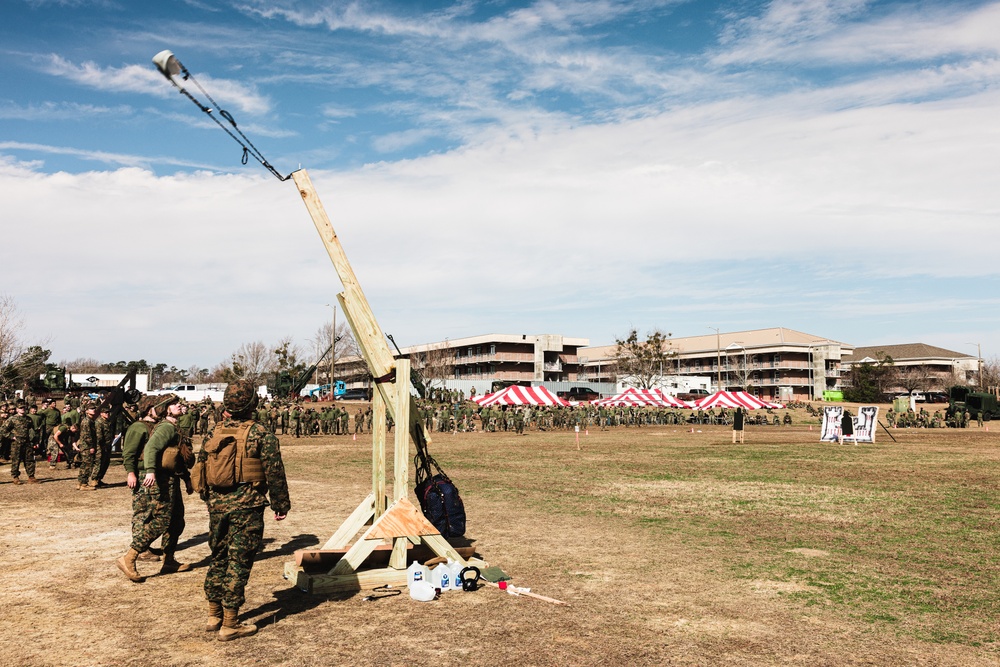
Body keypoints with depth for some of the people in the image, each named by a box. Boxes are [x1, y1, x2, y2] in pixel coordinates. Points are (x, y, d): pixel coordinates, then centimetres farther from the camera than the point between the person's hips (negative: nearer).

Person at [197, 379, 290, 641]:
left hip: (217, 505, 6)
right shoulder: (261, 434, -12)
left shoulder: (213, 433, 5)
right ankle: (230, 624, 6)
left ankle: (214, 616, 29)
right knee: (238, 563, 1)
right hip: (247, 507, -5)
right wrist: (281, 504, 2)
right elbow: (274, 473, -9)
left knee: (218, 559, 19)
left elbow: (200, 468, 14)